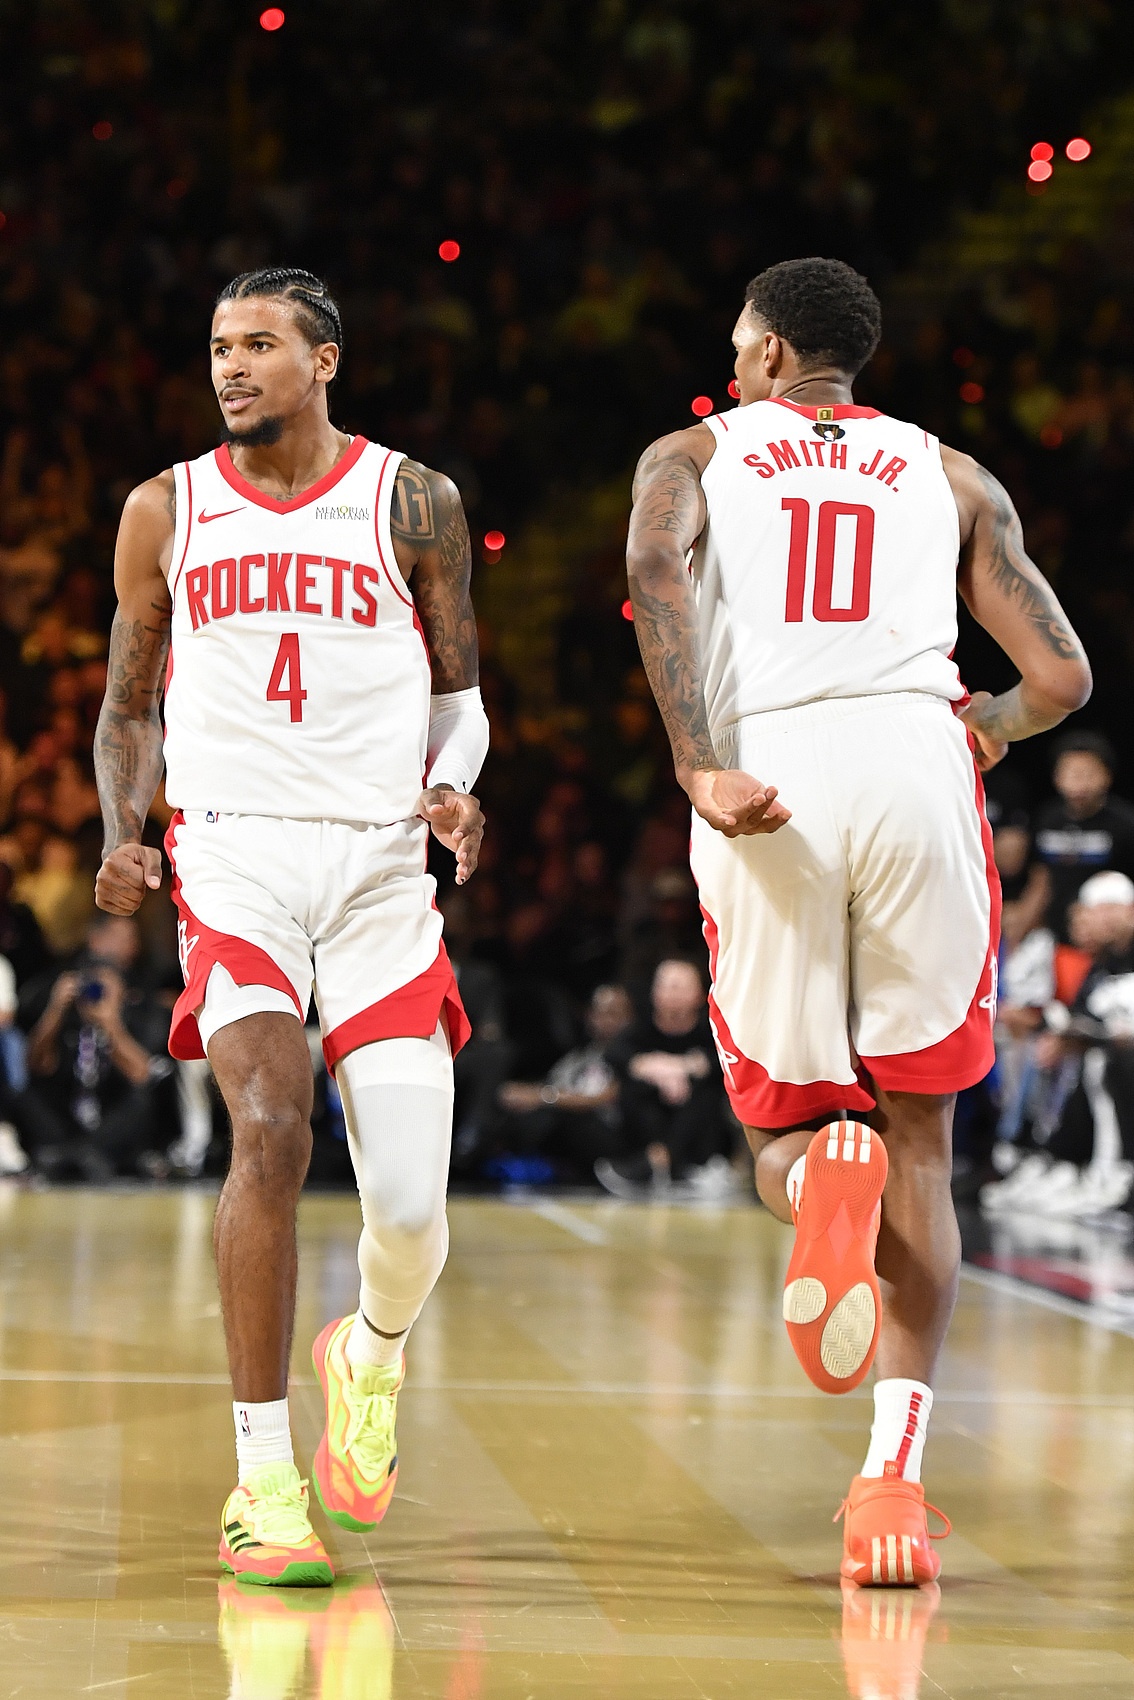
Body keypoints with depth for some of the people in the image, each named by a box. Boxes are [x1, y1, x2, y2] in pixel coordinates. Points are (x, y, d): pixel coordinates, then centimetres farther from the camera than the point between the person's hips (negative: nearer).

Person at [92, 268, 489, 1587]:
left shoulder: (412, 504, 5)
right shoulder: (165, 512, 9)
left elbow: (458, 688, 13)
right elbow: (130, 703, 16)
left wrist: (454, 788, -8)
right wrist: (122, 836, -1)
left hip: (381, 862, 0)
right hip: (234, 851, 0)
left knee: (410, 1209, -6)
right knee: (271, 1136, -23)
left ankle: (372, 1352, 32)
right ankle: (262, 1473, -14)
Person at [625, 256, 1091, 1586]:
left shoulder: (693, 453, 20)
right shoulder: (949, 475, 24)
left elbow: (655, 564, -5)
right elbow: (1061, 678, 15)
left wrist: (701, 770, -12)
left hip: (768, 783, -1)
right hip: (913, 766, 1)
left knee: (785, 1136, 14)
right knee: (919, 1136, 11)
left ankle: (823, 1174, -25)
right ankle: (894, 1469, -4)